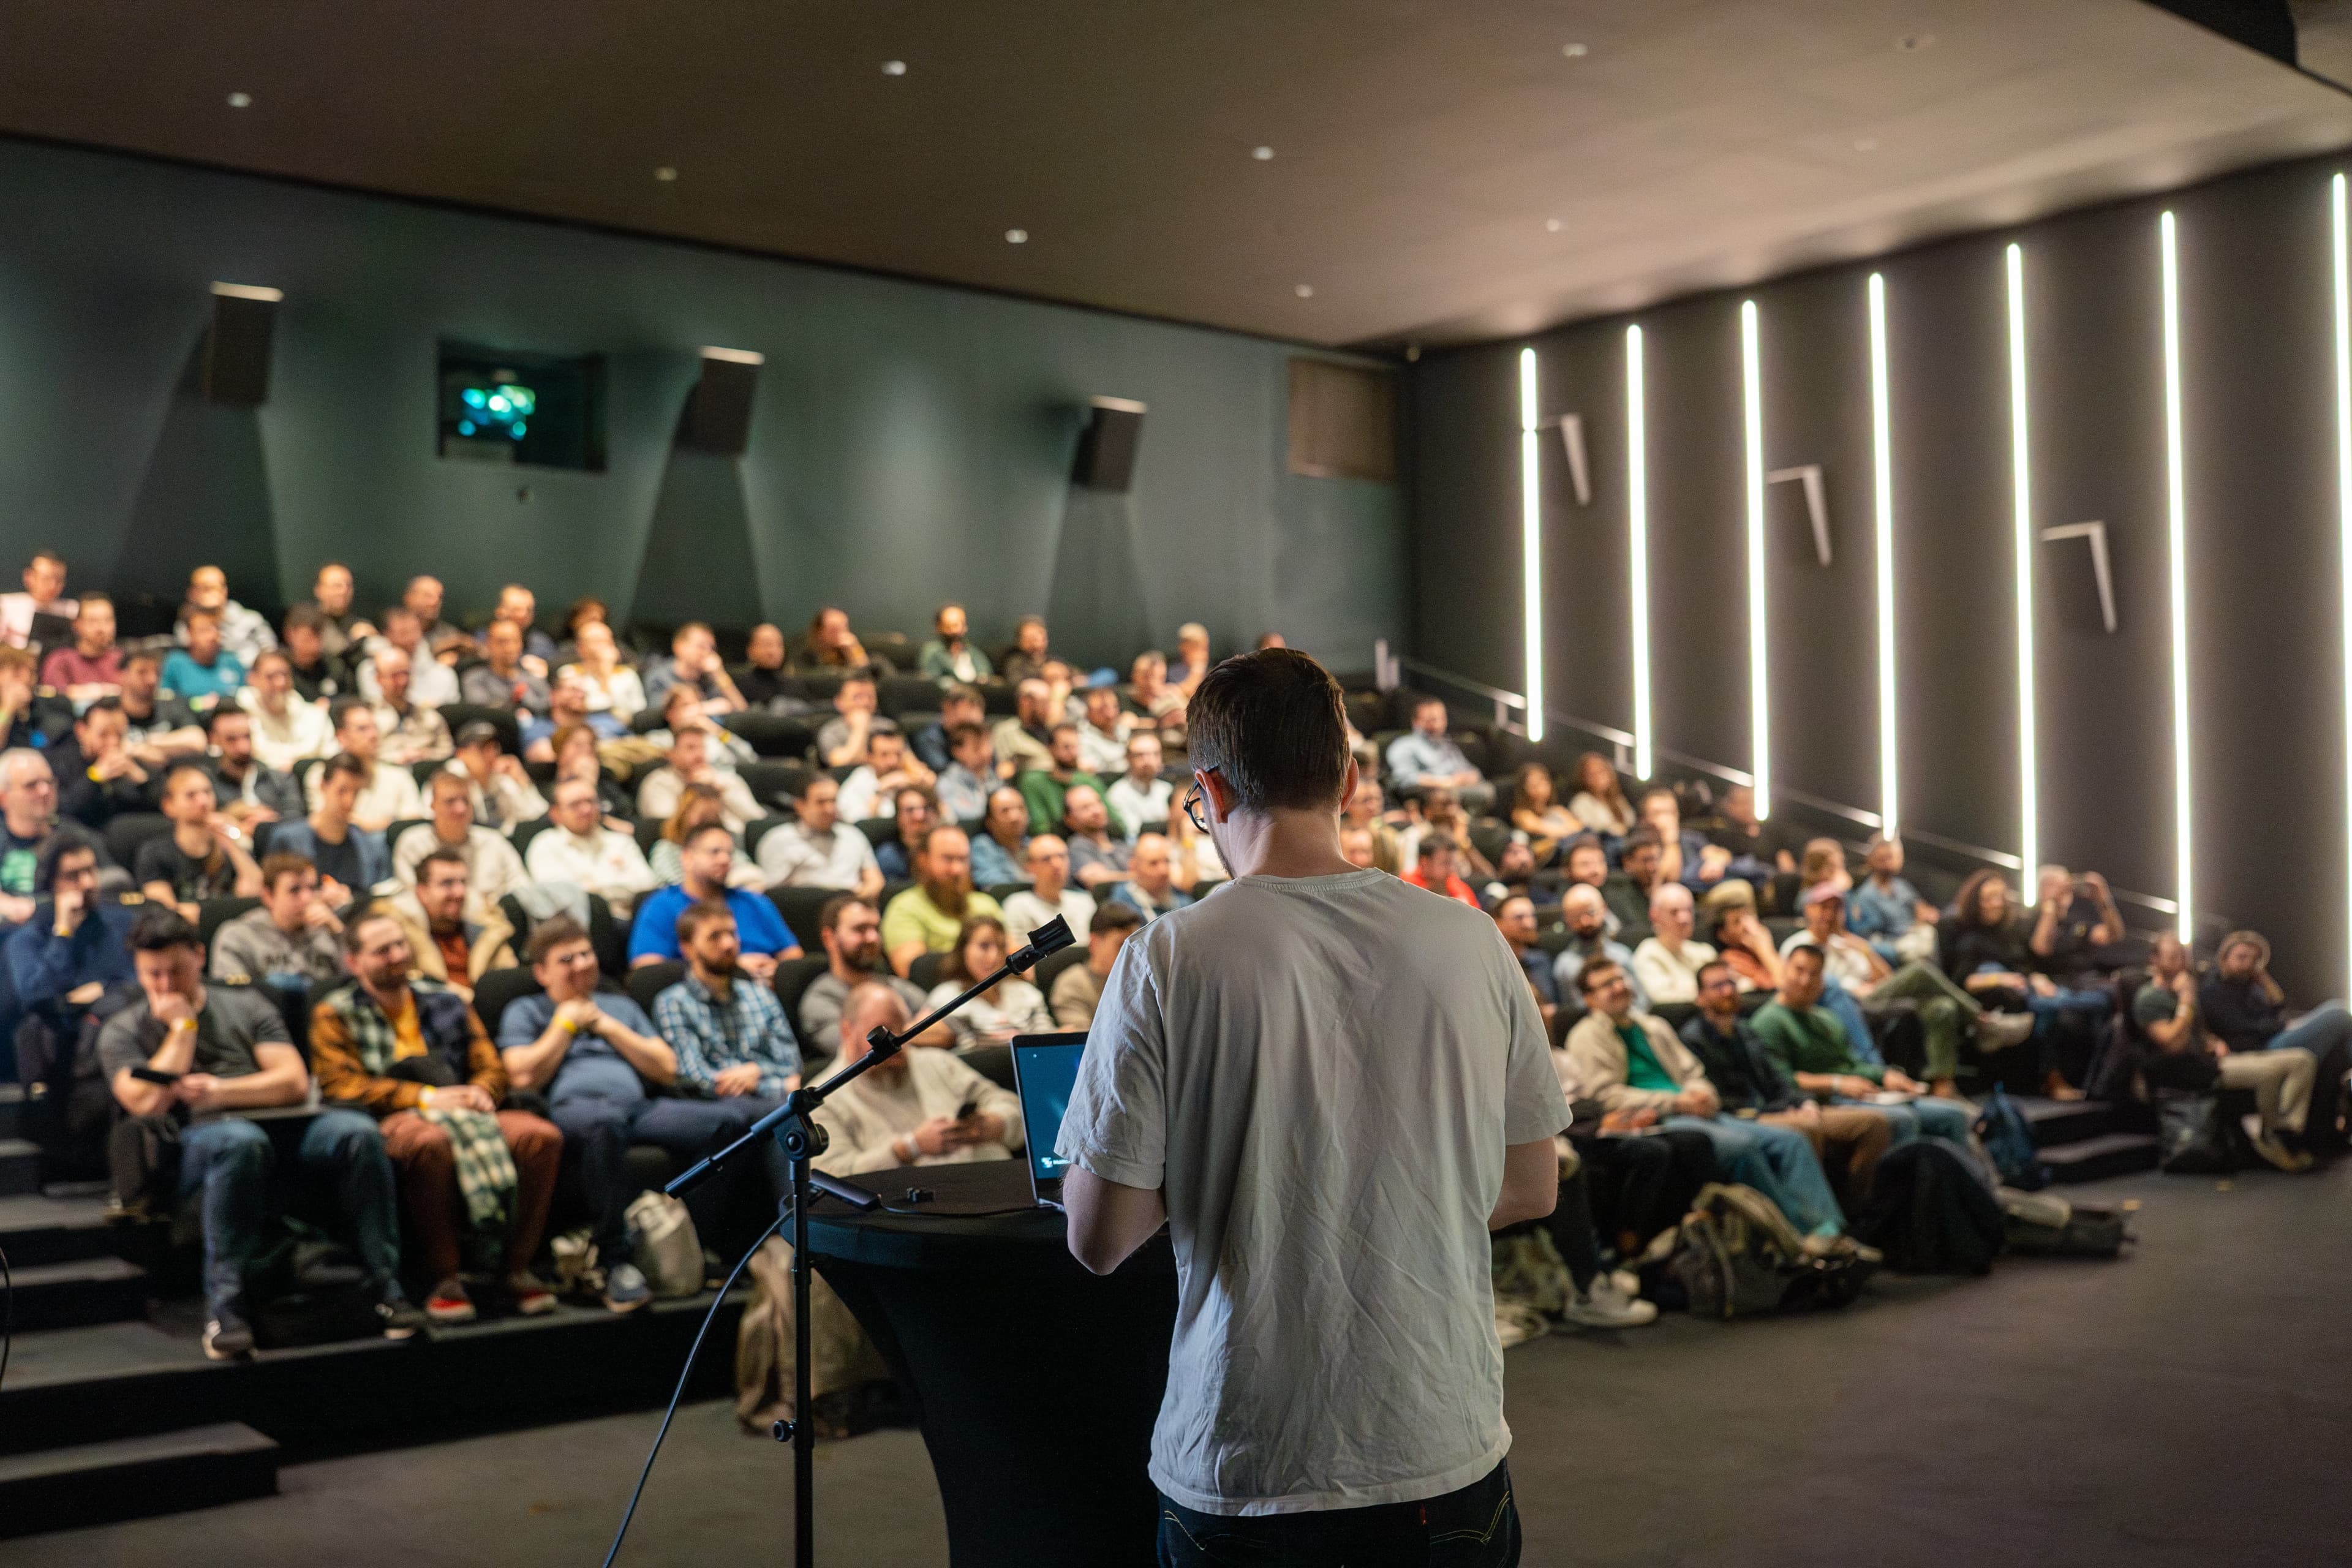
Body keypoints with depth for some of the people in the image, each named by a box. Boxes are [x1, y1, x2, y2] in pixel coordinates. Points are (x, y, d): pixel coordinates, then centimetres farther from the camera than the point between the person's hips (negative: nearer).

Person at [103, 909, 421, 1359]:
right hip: (191, 1143, -3)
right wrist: (182, 1025, 4)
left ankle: (384, 1286, -26)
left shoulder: (247, 1006, 21)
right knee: (240, 1142, -40)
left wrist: (220, 1091, -7)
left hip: (279, 1129, 3)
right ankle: (225, 1305, -37)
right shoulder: (122, 1032, 16)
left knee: (358, 1132, -28)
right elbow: (147, 1103, -3)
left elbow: (295, 1082, 8)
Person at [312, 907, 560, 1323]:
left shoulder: (446, 1001, 23)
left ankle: (517, 1266, -16)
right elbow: (341, 1085, -4)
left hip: (463, 1113, 4)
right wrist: (426, 1097, -15)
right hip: (390, 1121, -4)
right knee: (430, 1140, -41)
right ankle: (444, 1277, -28)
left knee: (540, 1134, -25)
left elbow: (491, 1067, 20)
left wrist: (481, 1092, -6)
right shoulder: (335, 1014, 10)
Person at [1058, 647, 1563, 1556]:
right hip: (1450, 1463, 3)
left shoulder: (1164, 961, -13)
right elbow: (1532, 1190, 7)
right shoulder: (1472, 943, -4)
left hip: (1243, 1481, -2)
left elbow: (1099, 1239, -10)